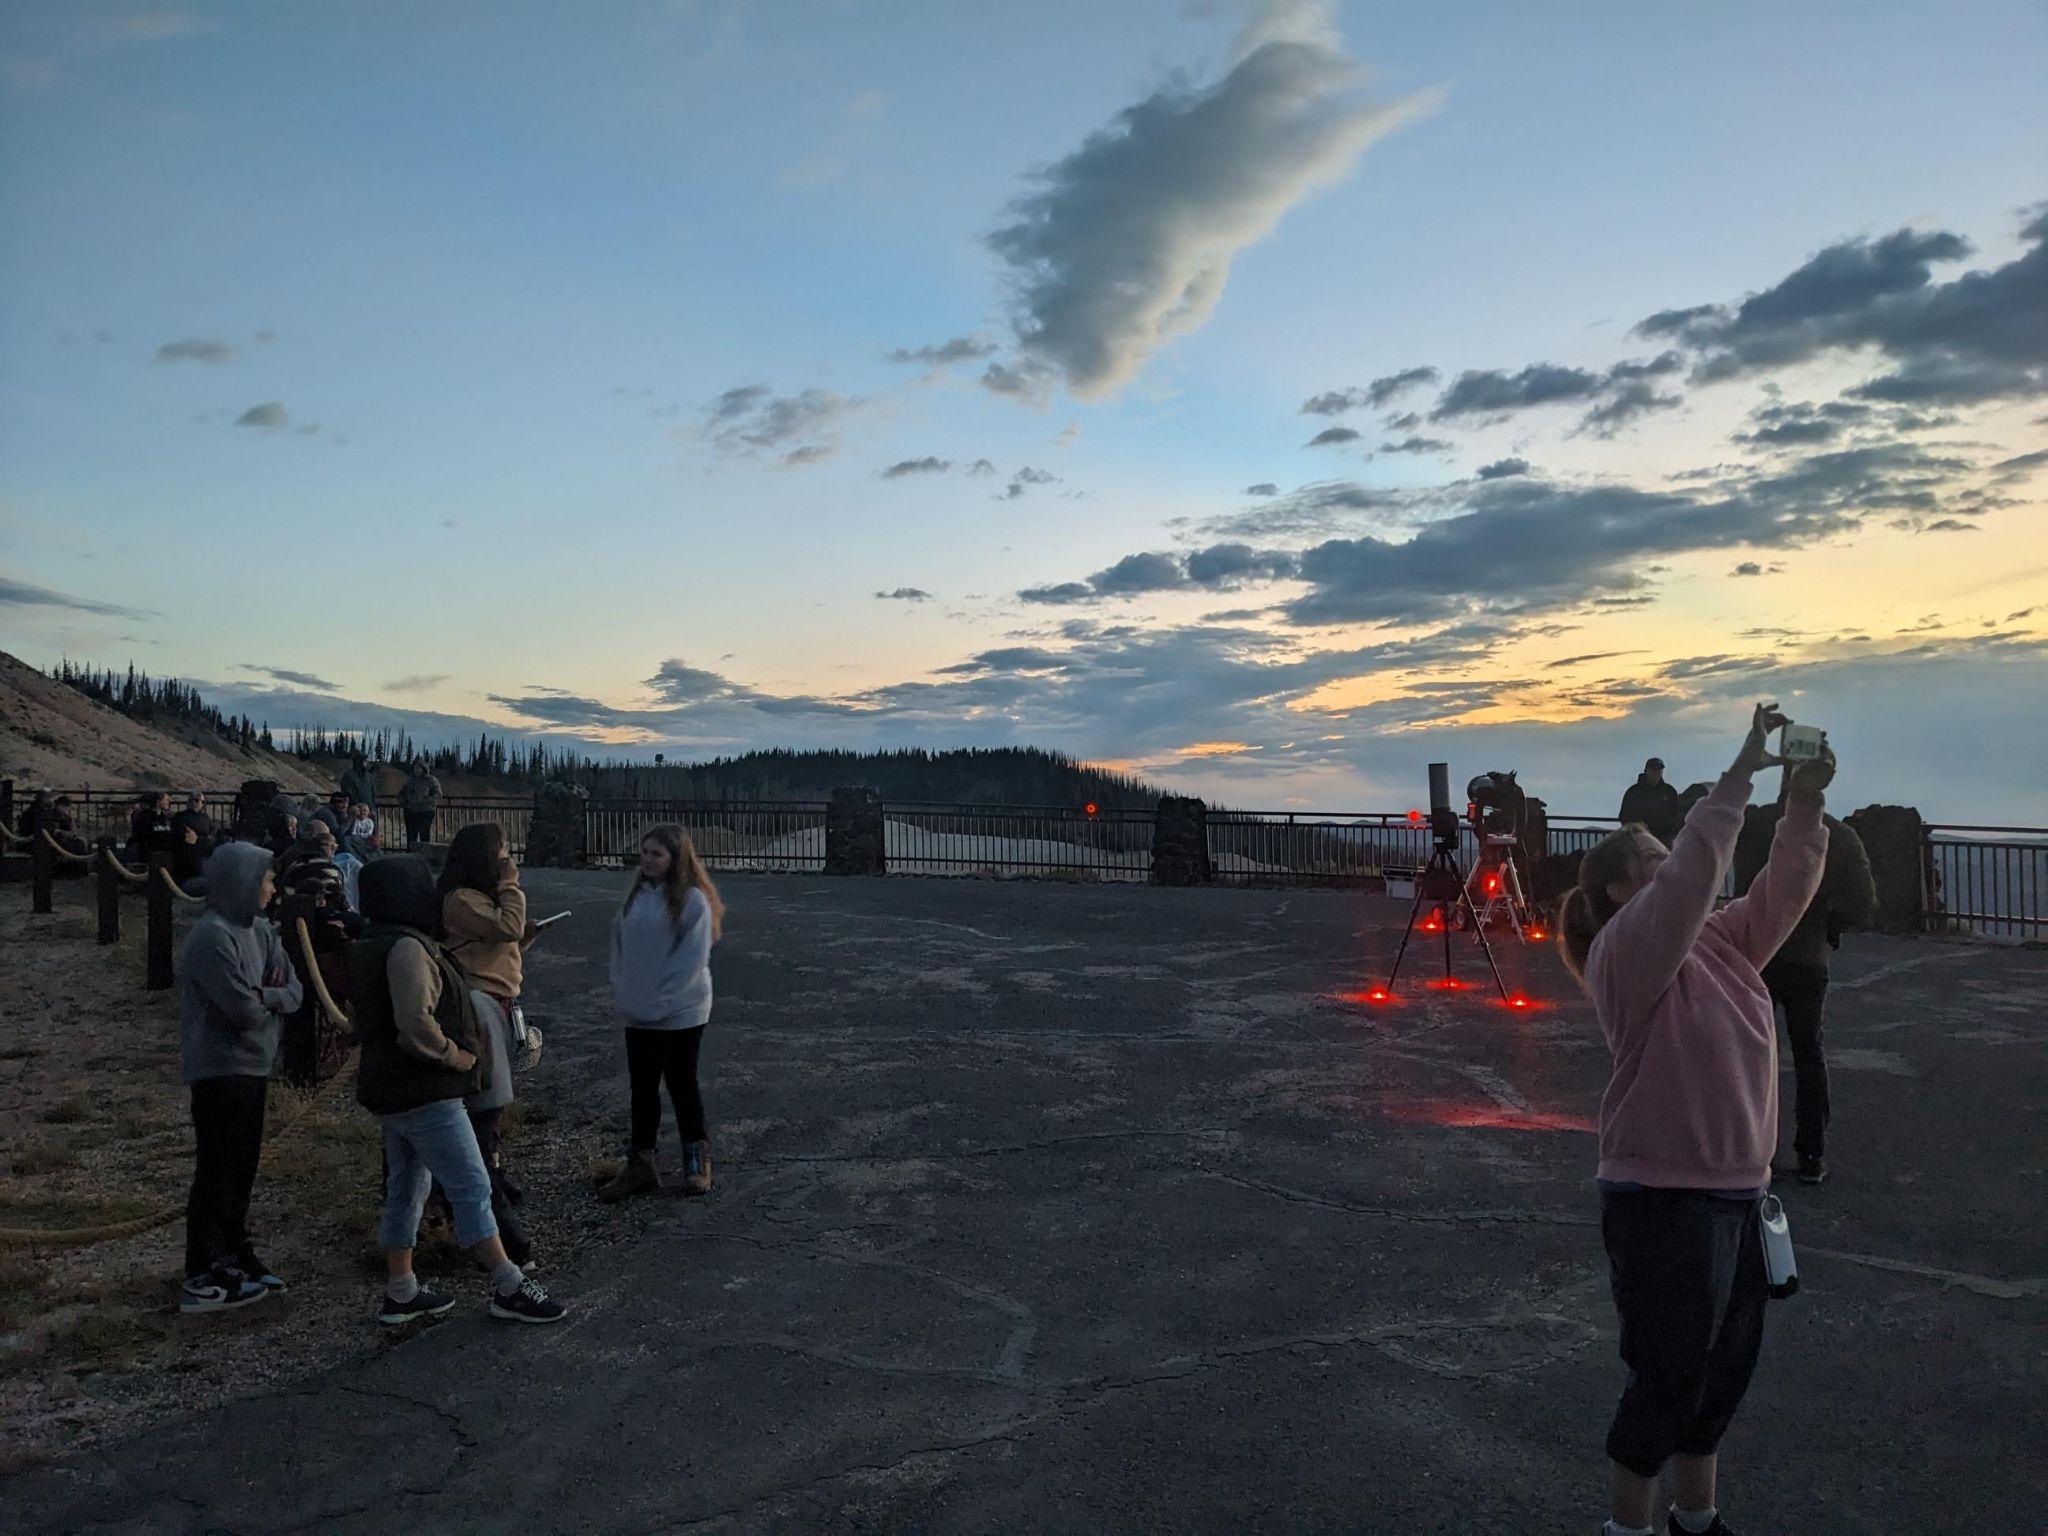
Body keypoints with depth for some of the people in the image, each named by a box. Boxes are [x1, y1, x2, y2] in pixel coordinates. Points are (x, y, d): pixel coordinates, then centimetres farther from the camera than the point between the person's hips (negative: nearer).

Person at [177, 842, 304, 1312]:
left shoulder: (257, 930, 8)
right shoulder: (212, 936, -19)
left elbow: (294, 991, 4)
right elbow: (243, 1008, -24)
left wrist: (261, 997, -15)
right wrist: (271, 1001, -4)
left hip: (251, 1066, 8)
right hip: (221, 1070, -8)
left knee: (242, 1166, 16)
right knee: (218, 1171, -3)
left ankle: (234, 1254, 28)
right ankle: (203, 1281, 4)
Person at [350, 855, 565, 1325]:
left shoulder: (368, 950, 12)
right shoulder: (408, 948, -20)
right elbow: (416, 1023, -30)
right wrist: (458, 1055, -15)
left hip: (391, 1091, 10)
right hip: (424, 1094, -10)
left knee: (406, 1187, 18)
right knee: (472, 1186, -6)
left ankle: (400, 1293, 26)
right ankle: (509, 1288, -3)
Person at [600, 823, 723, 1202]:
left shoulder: (692, 900, -14)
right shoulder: (637, 895, 6)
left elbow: (692, 959, -16)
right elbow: (619, 943, 12)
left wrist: (660, 1000, -16)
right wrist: (622, 991, 2)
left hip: (681, 1013, -6)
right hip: (638, 1014, 6)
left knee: (681, 1084, 5)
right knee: (642, 1087, 12)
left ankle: (697, 1161, 21)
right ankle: (640, 1166, 22)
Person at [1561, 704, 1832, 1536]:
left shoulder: (1721, 938, 9)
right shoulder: (1627, 948, -16)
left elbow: (1784, 889, 5)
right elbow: (1693, 874, -29)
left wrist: (1803, 805, -10)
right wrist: (1741, 772, -27)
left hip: (1735, 1193, 9)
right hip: (1662, 1201, -8)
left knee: (1725, 1367, 21)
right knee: (1668, 1377, 4)